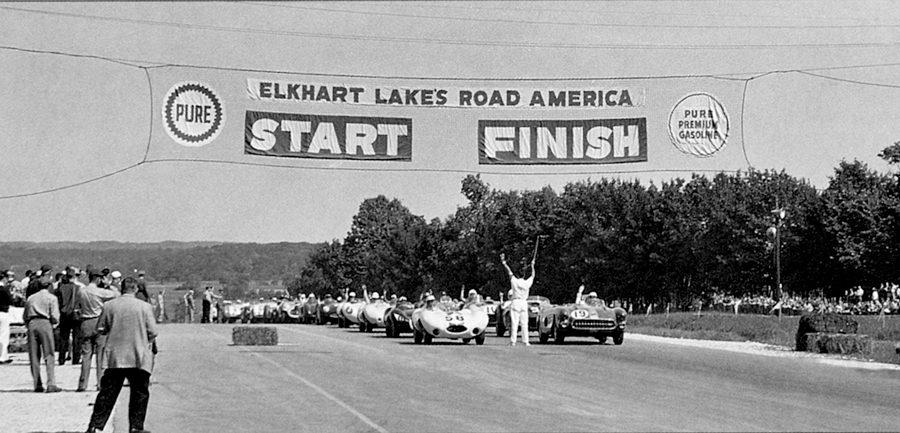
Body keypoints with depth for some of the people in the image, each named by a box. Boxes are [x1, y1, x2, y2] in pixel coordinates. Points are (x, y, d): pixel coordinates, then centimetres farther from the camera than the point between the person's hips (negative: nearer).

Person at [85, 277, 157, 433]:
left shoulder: (109, 306, 1)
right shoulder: (145, 306, -4)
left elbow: (100, 329, 6)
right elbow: (153, 332, -5)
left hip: (115, 356, 2)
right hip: (139, 357, -2)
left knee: (107, 393, 8)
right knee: (140, 394, 9)